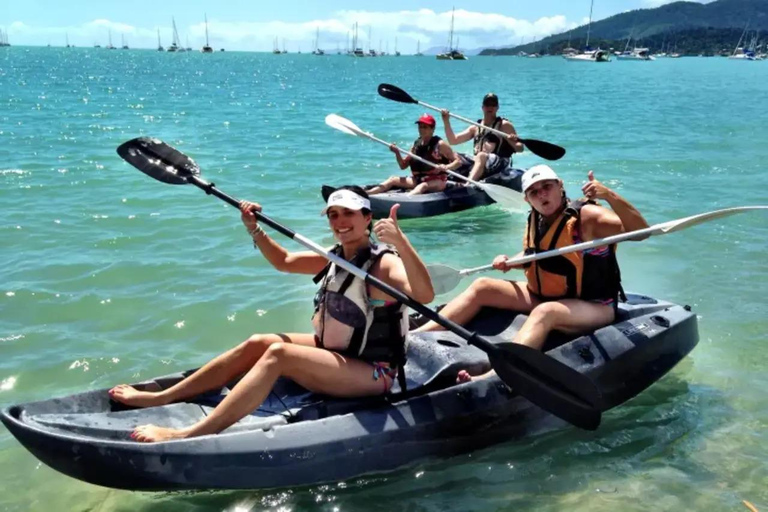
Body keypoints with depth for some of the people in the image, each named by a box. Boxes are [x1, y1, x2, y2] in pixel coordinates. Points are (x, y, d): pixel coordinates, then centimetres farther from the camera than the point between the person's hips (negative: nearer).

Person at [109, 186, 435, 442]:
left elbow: (424, 295, -38)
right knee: (257, 343, 0)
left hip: (371, 374, -9)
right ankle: (159, 398, 3)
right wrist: (255, 230, 4)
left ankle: (189, 436, -37)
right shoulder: (336, 259, 7)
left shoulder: (383, 263, -18)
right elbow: (284, 262, 19)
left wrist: (401, 242, -50)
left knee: (278, 353, -27)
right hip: (334, 352, 9)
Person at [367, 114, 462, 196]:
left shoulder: (439, 144, -7)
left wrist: (444, 167, -28)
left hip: (438, 181, -6)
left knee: (423, 186, -37)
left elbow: (458, 162, -10)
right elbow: (403, 166, 12)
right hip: (418, 179, 7)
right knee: (393, 179, -6)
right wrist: (397, 153, -6)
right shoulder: (416, 144, 8)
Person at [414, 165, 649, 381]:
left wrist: (609, 195, -42)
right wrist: (508, 262, -2)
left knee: (544, 312, -39)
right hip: (544, 296, 7)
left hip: (593, 307, -7)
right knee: (482, 287, -3)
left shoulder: (587, 216, -18)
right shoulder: (535, 222, 2)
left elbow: (640, 231, -29)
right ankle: (417, 336, -13)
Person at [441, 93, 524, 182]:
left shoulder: (504, 125, 8)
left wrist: (513, 142, -23)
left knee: (481, 156, -37)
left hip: (498, 162, -6)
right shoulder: (476, 127, 21)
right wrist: (446, 121, 6)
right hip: (476, 161, 6)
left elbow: (520, 148, 1)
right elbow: (453, 141, 17)